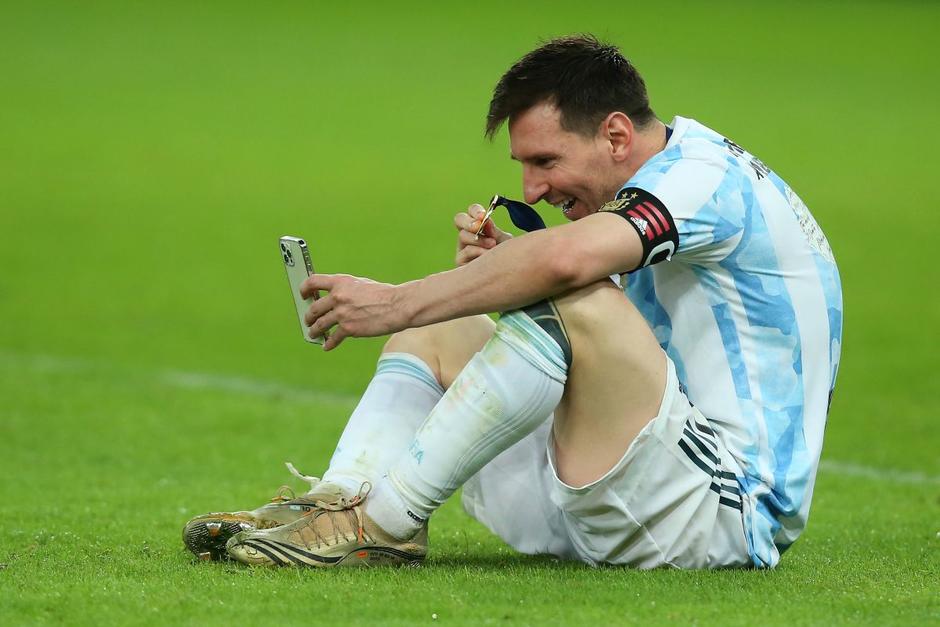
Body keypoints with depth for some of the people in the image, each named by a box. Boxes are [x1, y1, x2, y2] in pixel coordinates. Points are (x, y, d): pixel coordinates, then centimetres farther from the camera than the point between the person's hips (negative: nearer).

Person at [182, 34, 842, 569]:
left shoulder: (708, 174, -15)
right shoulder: (677, 179, 16)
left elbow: (564, 259, -34)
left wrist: (395, 305, -26)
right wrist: (501, 267, -4)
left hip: (728, 515, -10)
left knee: (578, 305, -31)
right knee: (434, 328, 11)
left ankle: (387, 518, -24)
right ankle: (336, 501, -14)